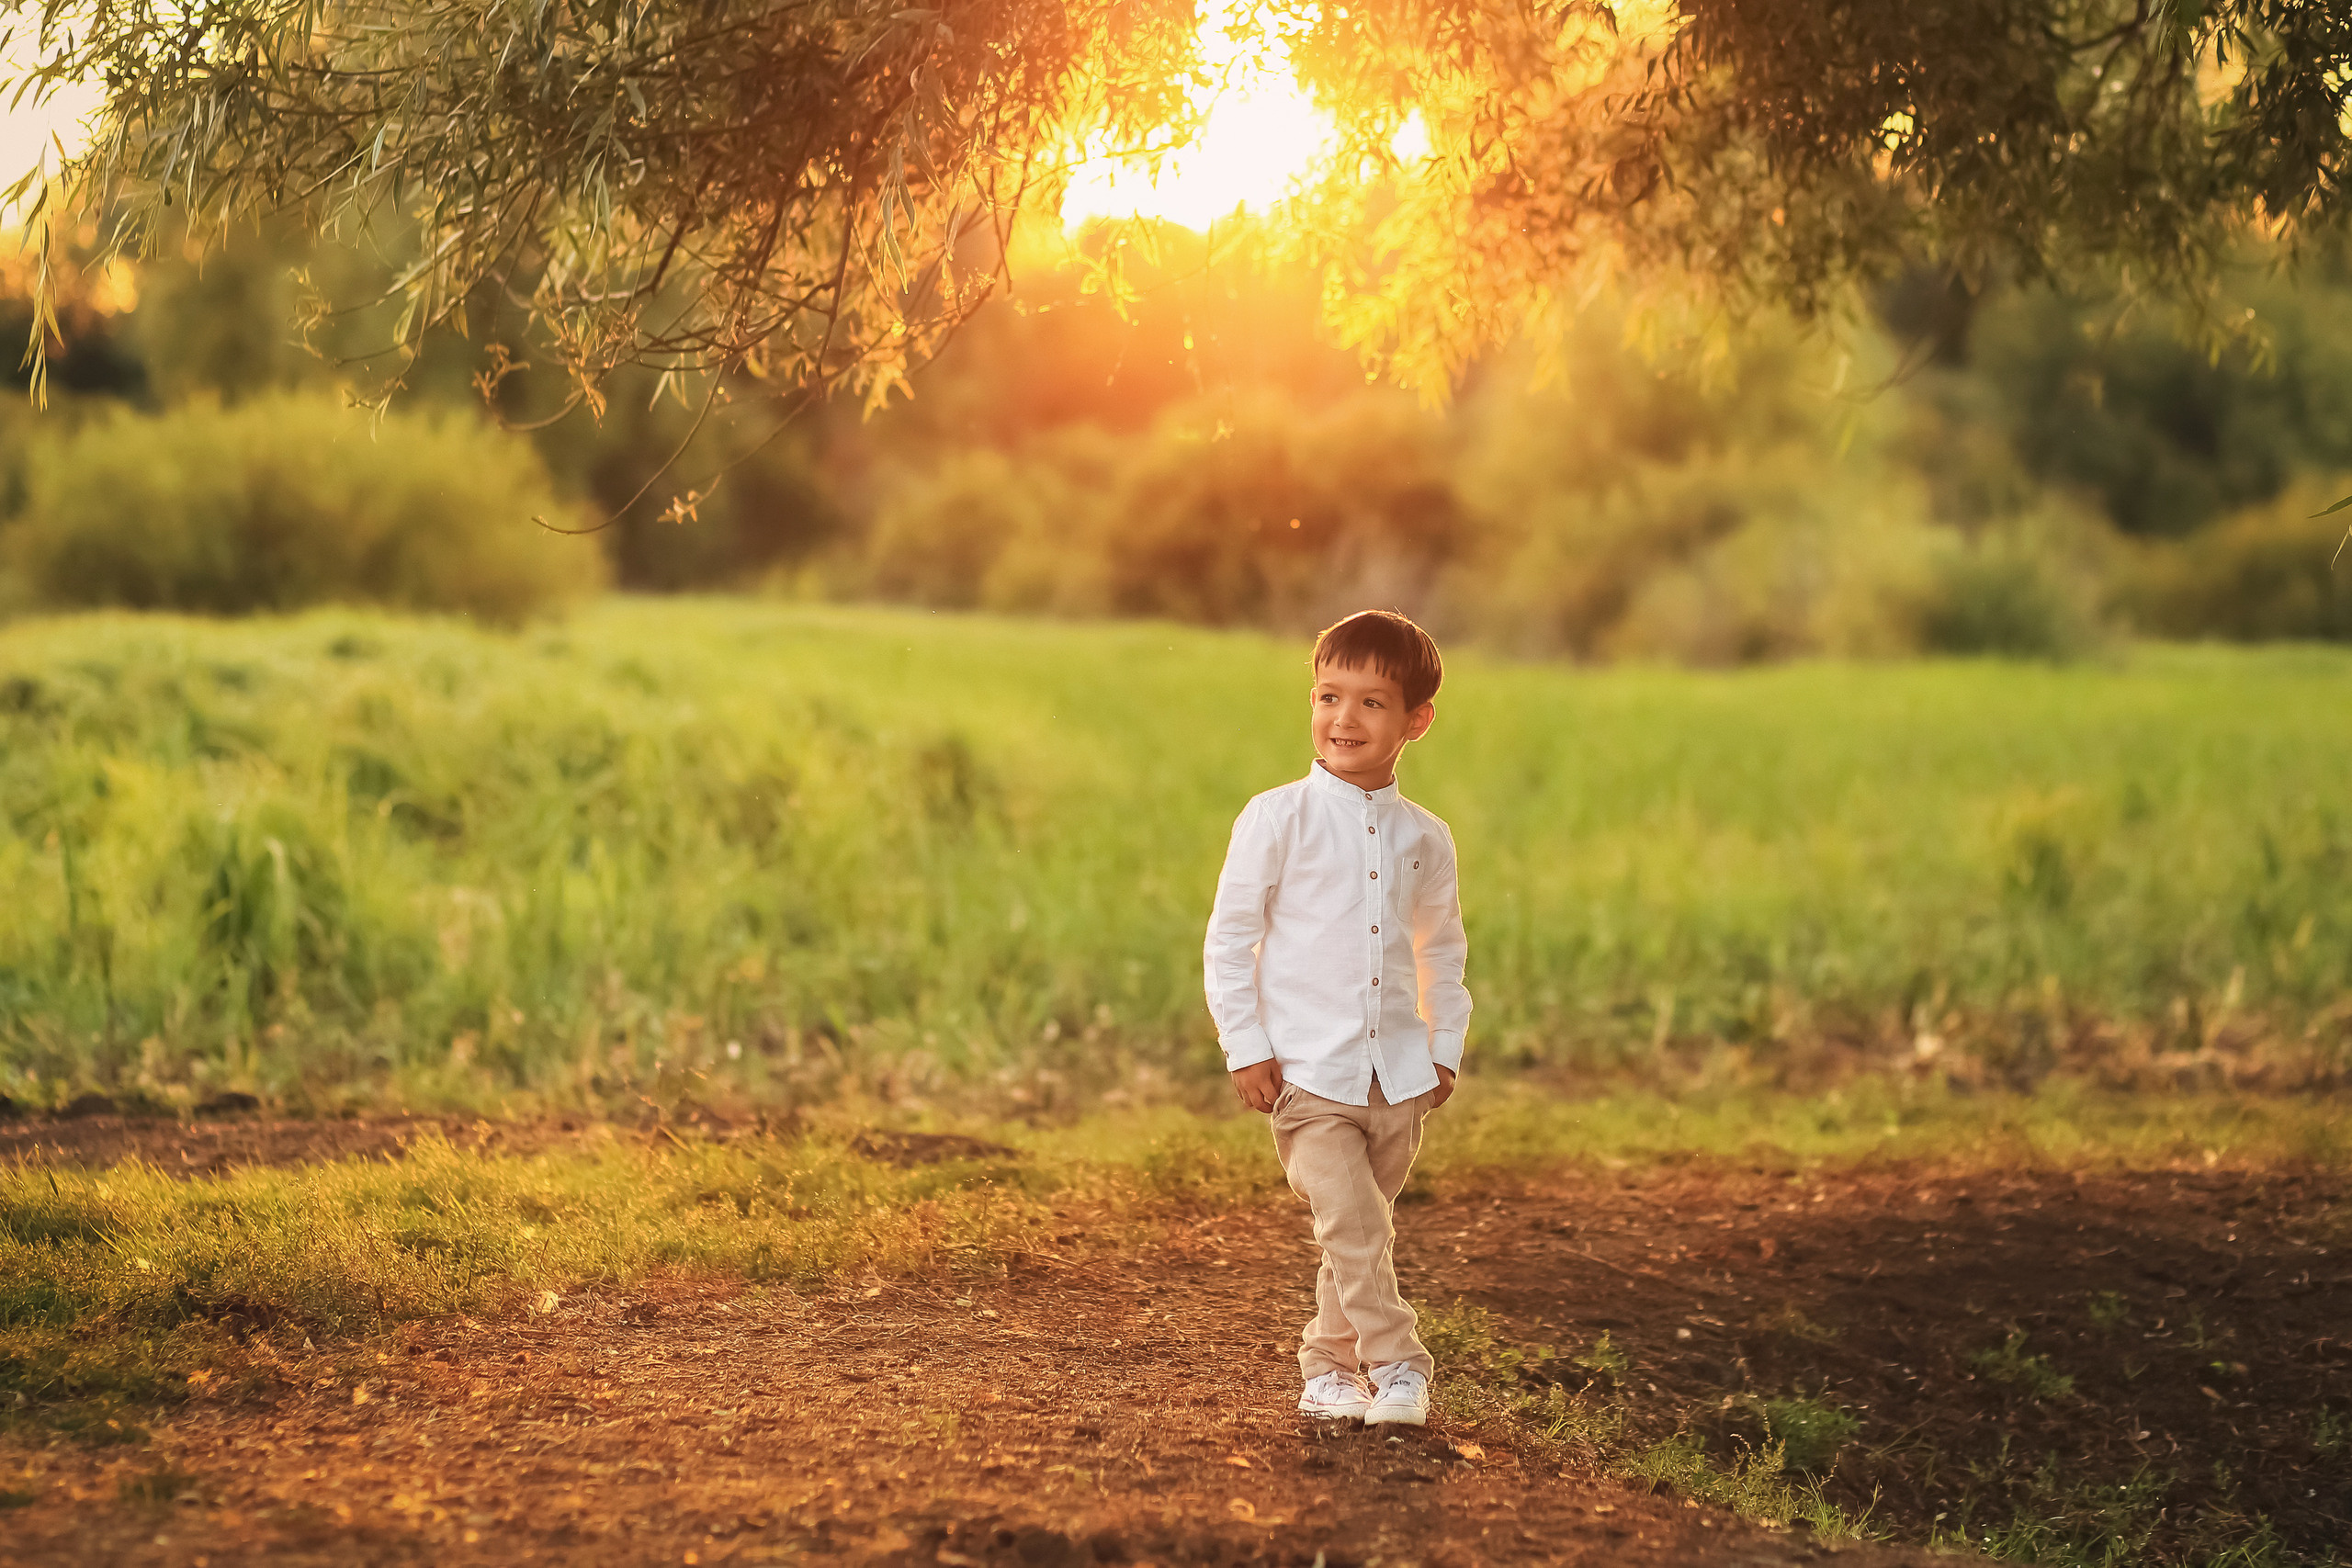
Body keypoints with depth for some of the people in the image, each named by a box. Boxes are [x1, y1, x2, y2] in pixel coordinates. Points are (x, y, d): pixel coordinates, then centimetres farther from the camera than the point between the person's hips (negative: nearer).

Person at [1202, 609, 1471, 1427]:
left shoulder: (1425, 839, 7)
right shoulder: (1277, 820, -5)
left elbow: (1442, 948, 21)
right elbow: (1229, 938, -2)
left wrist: (1446, 1046, 14)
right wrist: (1245, 1047, -7)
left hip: (1398, 1075, 4)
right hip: (1307, 1072, -4)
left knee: (1362, 1232, 11)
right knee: (1353, 1226, -16)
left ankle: (1329, 1367, 26)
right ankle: (1397, 1367, -6)